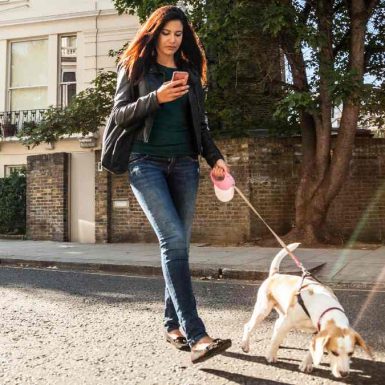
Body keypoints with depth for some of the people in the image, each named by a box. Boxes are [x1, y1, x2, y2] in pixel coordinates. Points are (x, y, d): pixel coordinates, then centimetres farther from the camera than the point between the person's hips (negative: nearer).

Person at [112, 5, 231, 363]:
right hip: (147, 162, -4)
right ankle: (196, 336, -20)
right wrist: (156, 98, -16)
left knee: (177, 245, 4)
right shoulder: (134, 67, 8)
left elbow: (199, 124, 18)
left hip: (184, 163, 4)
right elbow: (119, 114, -1)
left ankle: (173, 324, 16)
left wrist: (214, 157, 3)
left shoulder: (191, 72, 18)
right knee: (173, 240, -18)